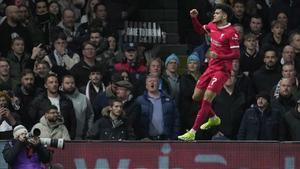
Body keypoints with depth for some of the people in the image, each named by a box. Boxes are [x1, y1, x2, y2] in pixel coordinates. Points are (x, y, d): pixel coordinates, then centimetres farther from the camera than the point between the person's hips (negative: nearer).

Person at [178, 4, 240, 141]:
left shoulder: (231, 33, -17)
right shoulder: (212, 25, 5)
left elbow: (236, 54, -18)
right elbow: (200, 30, 27)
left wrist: (220, 56, -31)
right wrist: (194, 18, 11)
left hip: (222, 69, -8)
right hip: (211, 67, 8)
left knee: (206, 99, -15)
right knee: (196, 97, 12)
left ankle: (192, 133, -16)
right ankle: (213, 119, 37)